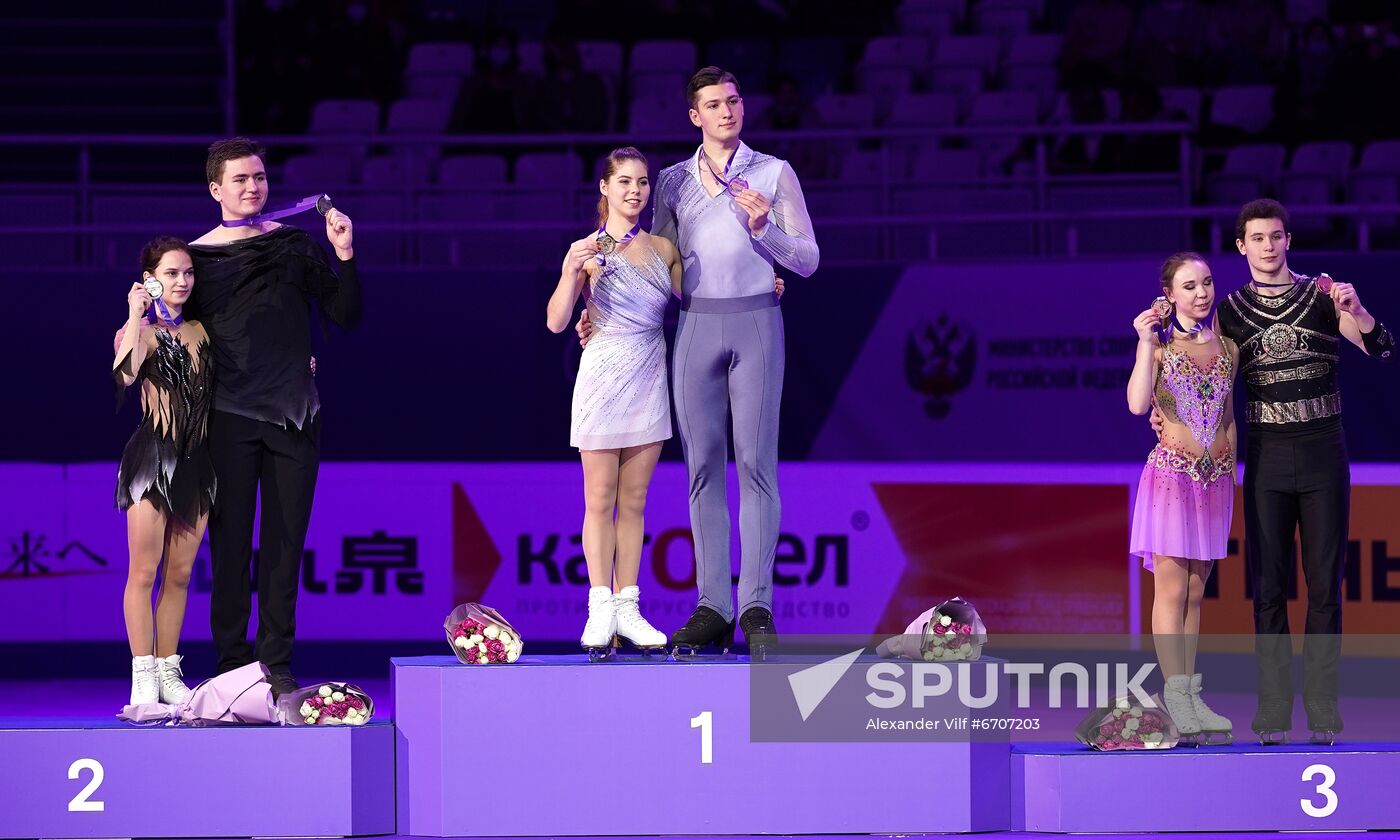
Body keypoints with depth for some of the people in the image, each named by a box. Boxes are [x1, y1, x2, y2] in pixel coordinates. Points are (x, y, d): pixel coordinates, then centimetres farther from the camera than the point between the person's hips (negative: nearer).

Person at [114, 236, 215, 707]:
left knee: (179, 574, 7)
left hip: (196, 462, 5)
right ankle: (143, 677, -6)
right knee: (144, 571, -6)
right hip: (152, 456, -5)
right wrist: (136, 316, -19)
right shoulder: (139, 332, -2)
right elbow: (125, 373, -23)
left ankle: (168, 673, 13)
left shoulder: (202, 331, 14)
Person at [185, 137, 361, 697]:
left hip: (294, 415, 1)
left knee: (285, 541, 1)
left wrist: (345, 257, -7)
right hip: (229, 416, -1)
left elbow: (346, 317, 4)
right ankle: (230, 662, 0)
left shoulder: (296, 247, 8)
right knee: (230, 542, -3)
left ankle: (276, 664, 4)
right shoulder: (198, 257, 5)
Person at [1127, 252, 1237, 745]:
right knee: (1171, 588, -6)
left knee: (1195, 591, 7)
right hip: (1171, 472, -4)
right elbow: (1138, 404, -17)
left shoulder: (1227, 347, 10)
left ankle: (1191, 696, 8)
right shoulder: (1160, 344, -3)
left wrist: (1232, 471, 14)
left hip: (1216, 476, 4)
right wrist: (1147, 345, -19)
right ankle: (1175, 700, -7)